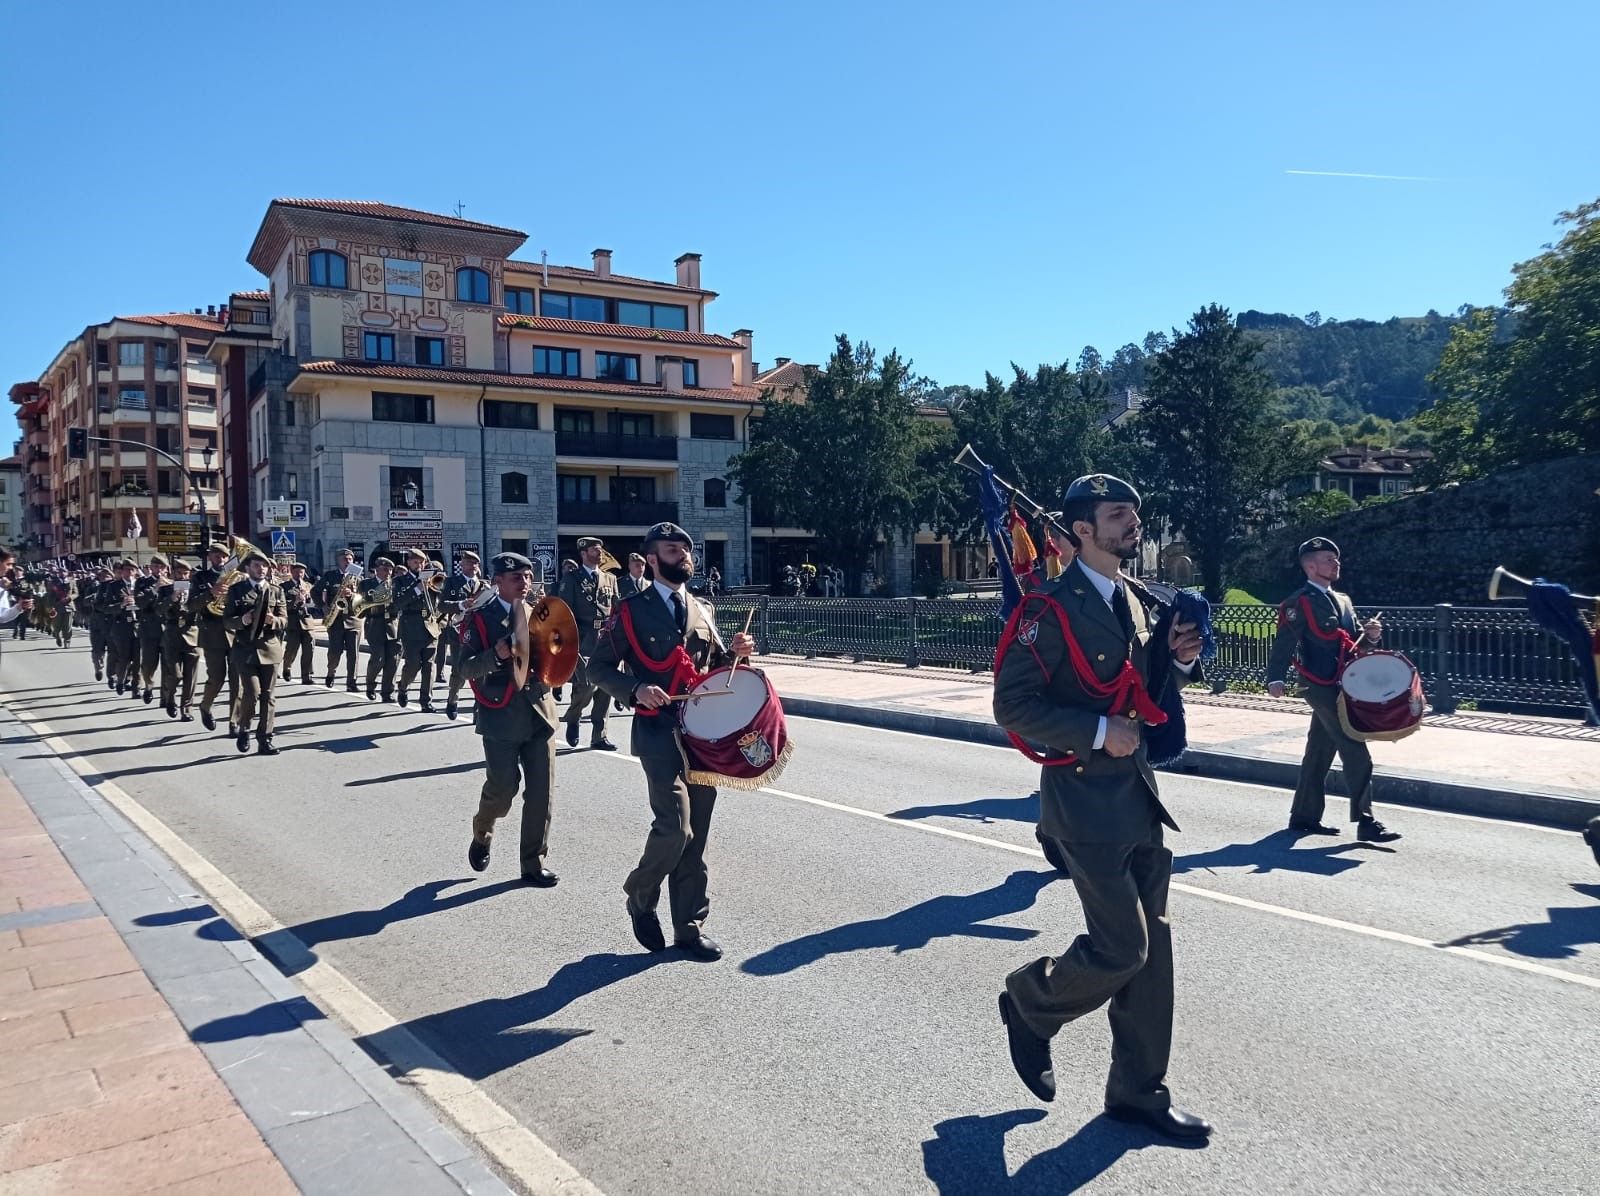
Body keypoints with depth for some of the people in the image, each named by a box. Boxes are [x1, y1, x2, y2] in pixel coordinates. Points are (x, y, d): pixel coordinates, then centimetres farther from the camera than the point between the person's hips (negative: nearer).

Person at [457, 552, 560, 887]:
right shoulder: (479, 619, -1)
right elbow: (466, 668, -7)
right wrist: (496, 654, -24)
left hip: (539, 713, 4)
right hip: (501, 718, -4)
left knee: (542, 791, 1)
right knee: (503, 788, -1)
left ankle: (534, 863, 12)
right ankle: (482, 835, 32)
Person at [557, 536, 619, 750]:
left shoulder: (610, 579, 16)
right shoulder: (571, 578, 3)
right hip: (583, 642, -4)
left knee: (605, 689, 2)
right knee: (587, 684, -15)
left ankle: (599, 737, 11)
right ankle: (573, 718, 15)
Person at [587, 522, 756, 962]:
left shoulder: (703, 610, 14)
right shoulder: (631, 610, -3)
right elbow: (598, 667, -3)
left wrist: (736, 652, 0)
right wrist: (636, 688, -20)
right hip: (659, 730, -5)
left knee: (696, 835, 9)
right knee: (674, 828, -14)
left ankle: (690, 926, 20)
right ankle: (640, 897, 14)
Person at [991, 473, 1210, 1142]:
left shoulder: (1138, 601, 11)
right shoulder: (1050, 609, -14)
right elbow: (1013, 706, -17)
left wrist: (1178, 658, 0)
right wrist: (1098, 732, -22)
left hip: (1138, 791, 8)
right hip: (1084, 796, -8)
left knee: (1152, 947, 11)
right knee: (1121, 949, -6)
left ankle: (1139, 1091, 25)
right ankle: (1029, 1003, 23)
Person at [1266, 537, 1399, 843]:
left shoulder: (1342, 601, 17)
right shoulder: (1300, 602, -8)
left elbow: (1354, 643, 20)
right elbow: (1284, 642, -15)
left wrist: (1370, 637, -1)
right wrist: (1275, 679, -23)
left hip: (1342, 686, 8)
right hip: (1322, 688, -8)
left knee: (1319, 752, 13)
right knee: (1356, 755, -10)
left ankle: (1304, 816, 22)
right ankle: (1365, 823, -7)